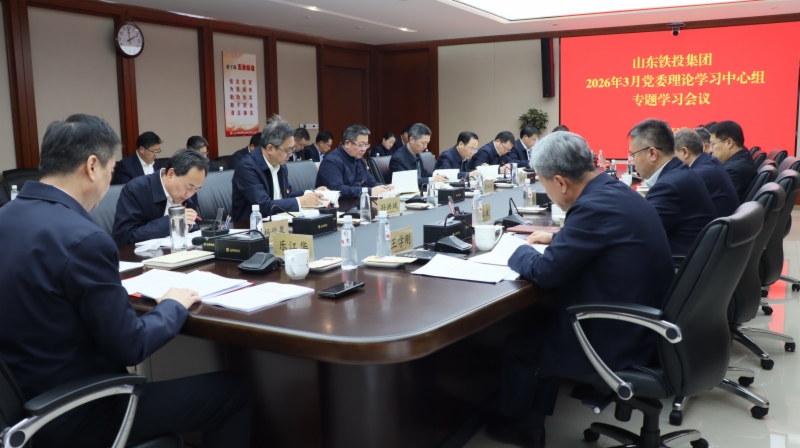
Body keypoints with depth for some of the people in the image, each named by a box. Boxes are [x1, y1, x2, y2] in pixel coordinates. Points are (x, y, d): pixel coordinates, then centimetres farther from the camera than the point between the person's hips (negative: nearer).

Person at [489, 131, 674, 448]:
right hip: (641, 324, 9)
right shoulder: (617, 192, 4)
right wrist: (558, 238, 20)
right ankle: (532, 416, 34)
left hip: (619, 340, -9)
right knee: (539, 322, 22)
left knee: (518, 343, 10)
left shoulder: (594, 206, -25)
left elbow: (544, 272, -19)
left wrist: (521, 252, 0)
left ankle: (513, 421, 35)